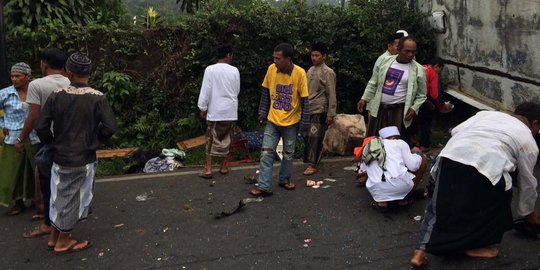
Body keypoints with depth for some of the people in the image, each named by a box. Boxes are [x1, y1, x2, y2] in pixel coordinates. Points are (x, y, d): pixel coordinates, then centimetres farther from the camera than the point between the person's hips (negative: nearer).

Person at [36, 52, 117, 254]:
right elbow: (110, 127, -18)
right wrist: (95, 139, 1)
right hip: (84, 158, -3)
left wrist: (52, 144, 10)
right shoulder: (98, 98, -14)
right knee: (74, 199, 12)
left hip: (60, 156, 3)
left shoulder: (56, 96, -8)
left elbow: (41, 127, -8)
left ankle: (54, 236, 33)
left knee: (60, 196, 20)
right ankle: (63, 242, 23)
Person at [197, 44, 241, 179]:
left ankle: (208, 169, 2)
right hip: (230, 111, 2)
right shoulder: (234, 70, -2)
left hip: (215, 110, -2)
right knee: (226, 139, 13)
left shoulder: (210, 69, -9)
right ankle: (224, 166, 21)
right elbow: (237, 91, 8)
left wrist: (203, 108, 1)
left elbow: (205, 90, -9)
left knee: (212, 139, 4)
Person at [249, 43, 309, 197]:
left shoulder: (299, 73, -16)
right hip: (272, 120, 2)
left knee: (288, 154, 13)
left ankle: (285, 179, 33)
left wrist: (305, 123, -10)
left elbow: (304, 99, -11)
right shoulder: (271, 69, -7)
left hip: (291, 122, -2)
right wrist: (262, 112, 5)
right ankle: (264, 186, 2)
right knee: (267, 152, -2)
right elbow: (265, 92, 5)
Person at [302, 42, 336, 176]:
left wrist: (331, 114, -12)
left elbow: (331, 94, -9)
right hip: (308, 109, 7)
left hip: (319, 111, -7)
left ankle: (312, 164, -5)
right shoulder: (310, 70, 14)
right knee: (307, 136, 6)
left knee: (315, 137, -9)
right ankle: (311, 161, 18)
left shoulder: (328, 72, -7)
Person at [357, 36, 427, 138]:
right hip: (378, 108, 3)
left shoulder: (418, 70, -4)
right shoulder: (385, 61, 3)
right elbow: (373, 83, 11)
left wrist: (414, 108, -11)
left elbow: (421, 95, 3)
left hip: (399, 111, -3)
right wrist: (364, 99, 5)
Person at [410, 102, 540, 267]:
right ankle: (475, 246, 31)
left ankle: (421, 251, 15)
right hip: (483, 168, -4)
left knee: (440, 205, 20)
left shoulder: (488, 114, 33)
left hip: (449, 156, 4)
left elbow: (456, 131, 21)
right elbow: (527, 182, 29)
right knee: (497, 201, 25)